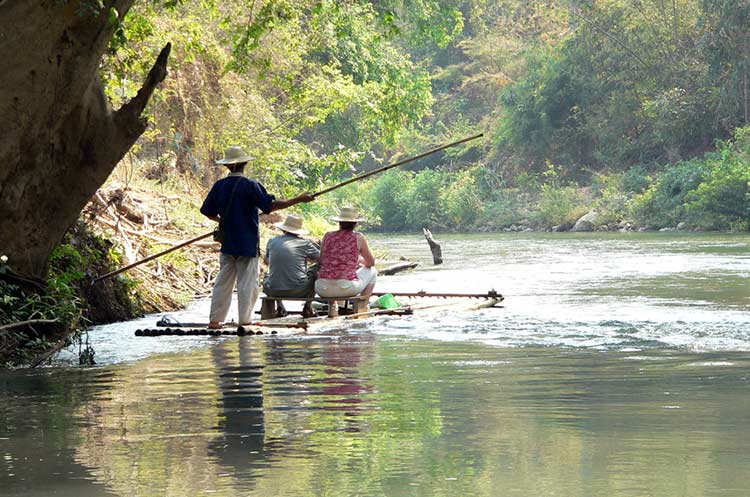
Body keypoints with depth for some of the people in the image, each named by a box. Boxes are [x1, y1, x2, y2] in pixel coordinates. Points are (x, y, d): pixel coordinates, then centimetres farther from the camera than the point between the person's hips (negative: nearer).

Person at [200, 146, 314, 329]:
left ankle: (214, 320, 9)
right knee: (247, 283, 1)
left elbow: (208, 212, 10)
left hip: (227, 243, 4)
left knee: (223, 282, 10)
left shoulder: (219, 186, 2)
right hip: (248, 244, -4)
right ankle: (245, 321, 1)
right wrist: (299, 199, -10)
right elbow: (271, 205, -16)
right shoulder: (250, 185, -12)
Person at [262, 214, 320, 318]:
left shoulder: (272, 241, 6)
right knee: (316, 270, 22)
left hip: (275, 291, 3)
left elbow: (267, 261, 25)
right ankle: (308, 307, 22)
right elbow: (321, 258, 13)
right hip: (299, 291, -3)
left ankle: (279, 306, 21)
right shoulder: (304, 243, -2)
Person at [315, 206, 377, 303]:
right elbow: (371, 263, 14)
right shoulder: (358, 238, 2)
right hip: (347, 287, -3)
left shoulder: (328, 236, 8)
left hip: (323, 290, 3)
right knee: (372, 271, 26)